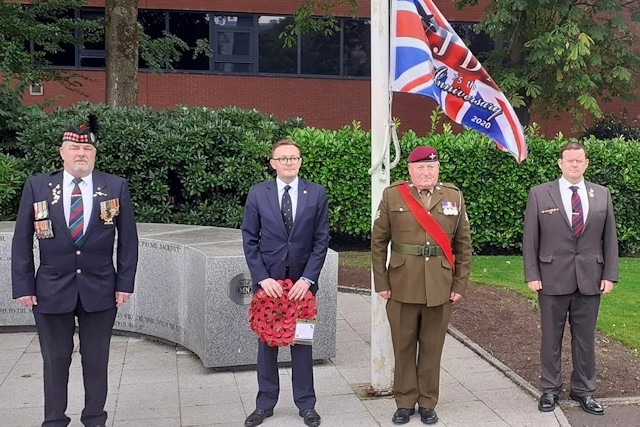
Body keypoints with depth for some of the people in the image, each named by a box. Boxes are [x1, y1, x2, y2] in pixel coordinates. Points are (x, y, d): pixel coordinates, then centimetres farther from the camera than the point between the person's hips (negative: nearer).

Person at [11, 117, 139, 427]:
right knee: (55, 360, 9)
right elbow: (22, 240, 2)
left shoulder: (116, 187, 0)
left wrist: (125, 283, -3)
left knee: (96, 360, 10)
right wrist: (23, 286, -4)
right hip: (51, 290, 0)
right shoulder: (37, 187, 0)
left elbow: (128, 239, 2)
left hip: (100, 290, 0)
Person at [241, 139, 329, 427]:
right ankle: (265, 403, 21)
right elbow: (249, 240, 0)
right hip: (268, 279, 0)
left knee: (302, 339, 8)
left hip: (302, 281, 0)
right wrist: (262, 277, -10)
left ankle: (306, 404, 19)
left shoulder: (316, 193, 0)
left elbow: (321, 240, -1)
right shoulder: (258, 193, 0)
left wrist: (307, 278, -10)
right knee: (267, 340, 9)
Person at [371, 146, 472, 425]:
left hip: (441, 288, 1)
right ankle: (405, 402, 23)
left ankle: (427, 403, 24)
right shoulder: (392, 196, 0)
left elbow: (463, 245, 6)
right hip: (402, 287, -1)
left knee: (432, 348, 10)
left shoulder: (454, 197, 4)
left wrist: (460, 285, 1)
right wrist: (381, 283, -3)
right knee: (403, 347, 9)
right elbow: (378, 243, 1)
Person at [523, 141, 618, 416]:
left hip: (590, 278, 2)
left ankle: (583, 390, 23)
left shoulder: (602, 195, 6)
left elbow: (609, 238, 7)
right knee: (551, 336, 8)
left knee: (585, 337, 9)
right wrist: (532, 275, -7)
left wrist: (609, 275, 0)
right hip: (553, 277, -2)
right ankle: (549, 390, 20)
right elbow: (530, 238, -2)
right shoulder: (539, 194, -2)